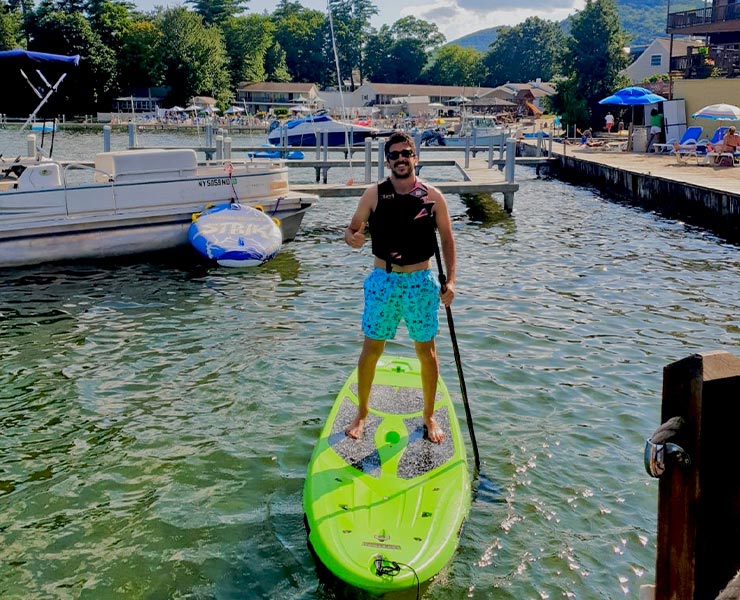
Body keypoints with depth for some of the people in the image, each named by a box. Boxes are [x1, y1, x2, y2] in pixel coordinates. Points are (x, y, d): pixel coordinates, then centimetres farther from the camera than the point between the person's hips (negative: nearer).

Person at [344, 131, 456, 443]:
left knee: (426, 350, 9)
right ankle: (362, 413, 25)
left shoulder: (433, 197, 0)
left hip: (421, 282, 0)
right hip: (383, 280, 0)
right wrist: (353, 237, -22)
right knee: (371, 349, 6)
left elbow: (447, 238, 5)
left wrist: (450, 280, -4)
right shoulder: (374, 194, -1)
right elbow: (352, 229, 3)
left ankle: (429, 417, 25)